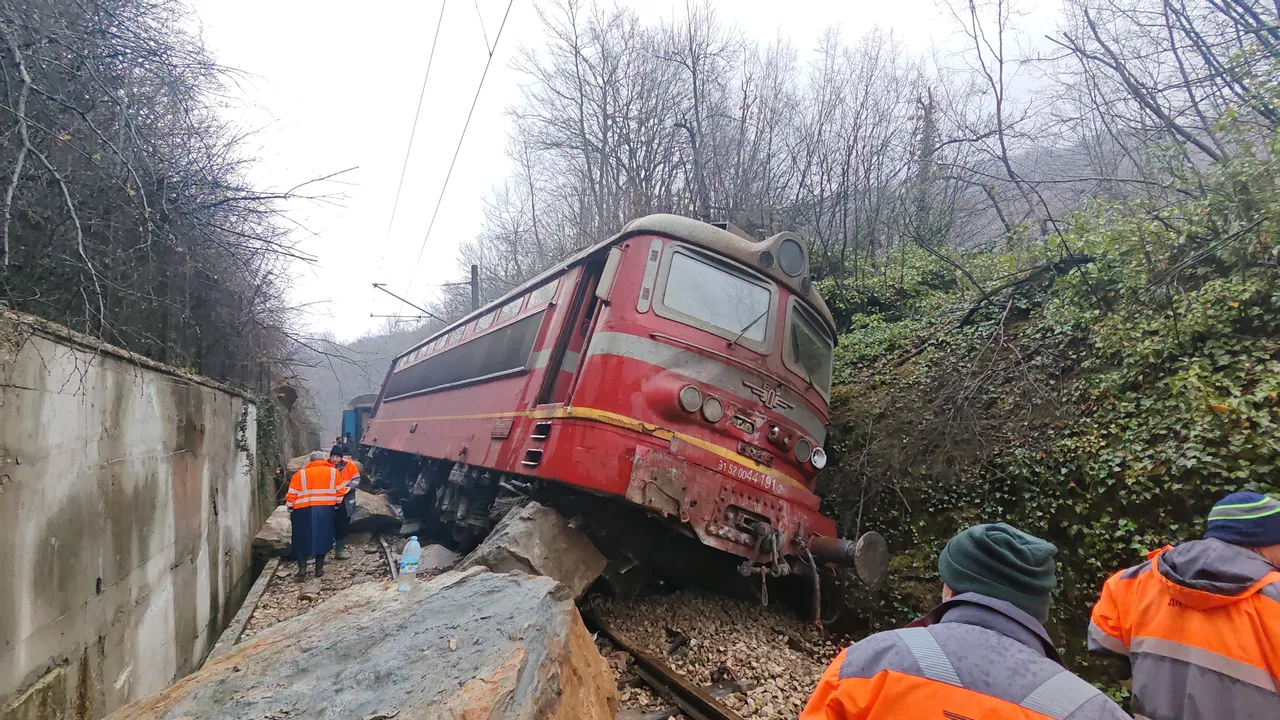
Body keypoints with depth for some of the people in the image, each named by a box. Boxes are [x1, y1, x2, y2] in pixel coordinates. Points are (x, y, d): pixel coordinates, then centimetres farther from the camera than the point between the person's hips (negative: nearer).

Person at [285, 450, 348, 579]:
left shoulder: (300, 474, 3)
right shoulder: (333, 472, 5)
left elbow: (291, 495, 2)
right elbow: (341, 491, 4)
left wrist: (290, 509, 15)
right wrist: (337, 504, 18)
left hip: (303, 512, -1)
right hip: (325, 511, 1)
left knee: (301, 540, 14)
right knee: (322, 539, 13)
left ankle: (302, 568, 6)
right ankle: (319, 569, 14)